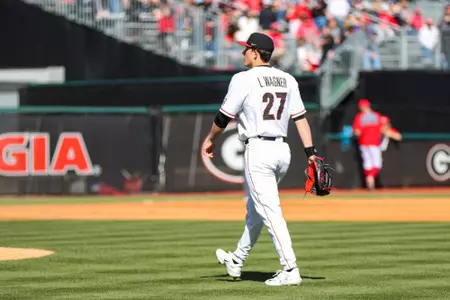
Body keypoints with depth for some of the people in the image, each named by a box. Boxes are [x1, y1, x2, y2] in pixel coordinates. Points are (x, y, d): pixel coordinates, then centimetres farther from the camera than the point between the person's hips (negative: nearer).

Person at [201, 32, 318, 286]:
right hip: (283, 150, 8)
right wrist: (311, 153, 3)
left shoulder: (244, 79, -9)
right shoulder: (288, 80, 10)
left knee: (270, 211, -9)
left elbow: (224, 117, -3)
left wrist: (210, 139, 14)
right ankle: (237, 261, 36)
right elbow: (300, 118, 5)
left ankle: (290, 270, -16)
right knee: (255, 208, 21)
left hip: (258, 150, -8)